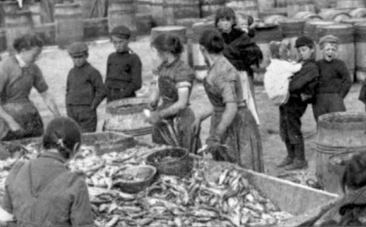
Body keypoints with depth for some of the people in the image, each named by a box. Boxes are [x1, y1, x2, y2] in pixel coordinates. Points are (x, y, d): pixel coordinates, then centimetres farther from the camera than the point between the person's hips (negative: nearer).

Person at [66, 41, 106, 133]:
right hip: (72, 112, 6)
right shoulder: (71, 72, 13)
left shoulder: (92, 72, -6)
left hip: (87, 111, -6)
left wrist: (92, 106, -9)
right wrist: (68, 107, 11)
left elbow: (101, 91, -9)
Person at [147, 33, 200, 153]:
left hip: (179, 122, -7)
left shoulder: (183, 71, -18)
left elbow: (181, 104, -23)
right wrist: (153, 102, -3)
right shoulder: (163, 67, 6)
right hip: (163, 121, 8)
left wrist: (160, 114, -18)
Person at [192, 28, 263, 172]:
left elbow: (231, 108, -28)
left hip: (235, 126, -9)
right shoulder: (222, 66, 8)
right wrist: (202, 116, 22)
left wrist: (215, 137, -25)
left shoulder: (222, 72, -21)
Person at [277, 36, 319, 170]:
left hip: (296, 101, -9)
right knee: (284, 129, 15)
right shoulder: (299, 64, 15)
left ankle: (300, 160, 7)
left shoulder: (311, 67, -14)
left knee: (294, 130, -3)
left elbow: (297, 84, -23)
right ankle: (291, 156, 28)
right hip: (287, 100, 9)